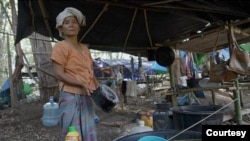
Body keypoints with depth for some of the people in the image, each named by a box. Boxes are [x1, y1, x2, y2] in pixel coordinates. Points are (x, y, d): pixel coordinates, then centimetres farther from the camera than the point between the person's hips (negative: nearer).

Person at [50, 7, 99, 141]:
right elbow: (59, 74, -13)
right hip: (71, 96, -7)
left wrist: (100, 88, 5)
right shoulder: (60, 46, -6)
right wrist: (82, 84, -21)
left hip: (87, 97, 7)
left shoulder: (85, 47, 15)